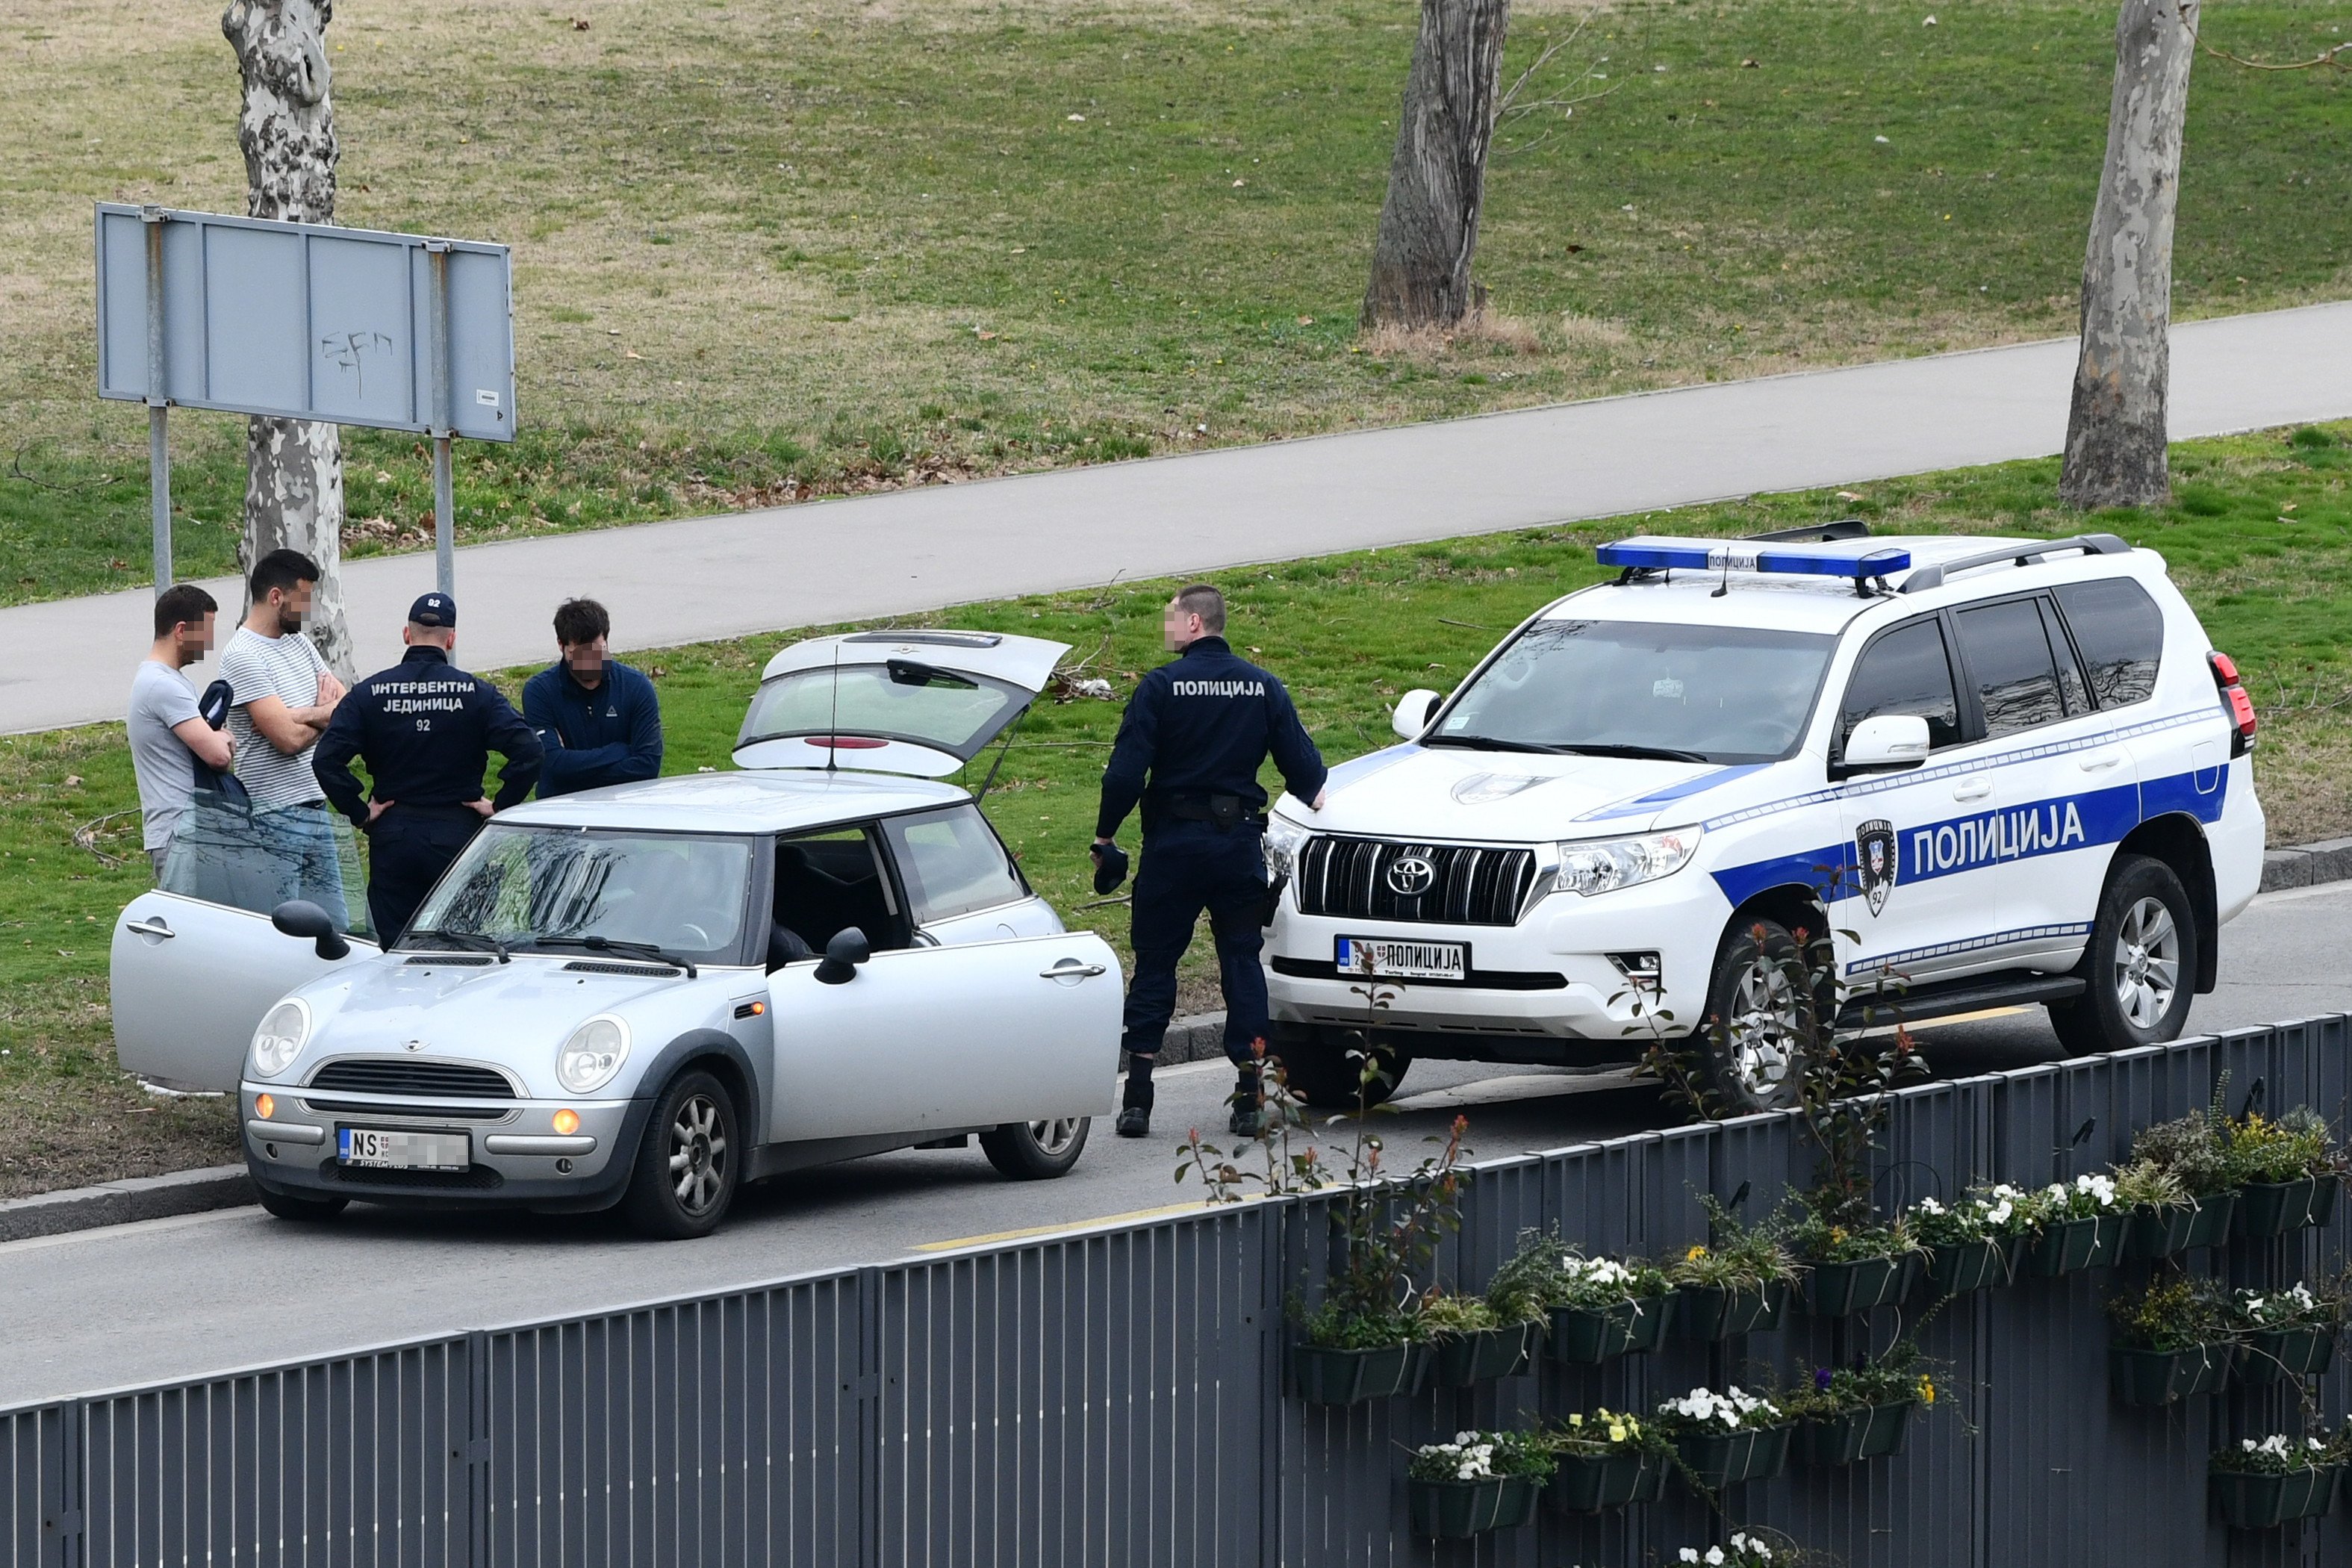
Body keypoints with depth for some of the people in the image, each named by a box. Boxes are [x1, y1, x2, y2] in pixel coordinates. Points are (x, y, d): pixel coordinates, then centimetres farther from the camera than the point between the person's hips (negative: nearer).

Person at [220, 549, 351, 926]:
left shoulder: (299, 643, 14)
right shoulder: (242, 656, -13)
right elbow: (289, 738, -20)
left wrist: (309, 714, -12)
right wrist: (328, 715, 0)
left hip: (316, 809, 9)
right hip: (273, 819, -9)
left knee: (336, 930, 10)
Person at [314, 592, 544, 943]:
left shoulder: (369, 694, -2)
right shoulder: (476, 693, -5)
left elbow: (326, 760, -11)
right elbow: (526, 751, -15)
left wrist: (360, 813, -2)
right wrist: (500, 806, -4)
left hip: (392, 835, 1)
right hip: (458, 835, -1)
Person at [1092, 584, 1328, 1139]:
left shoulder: (1160, 687, -8)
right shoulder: (1262, 687, 3)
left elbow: (1126, 772, -12)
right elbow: (1302, 763, 8)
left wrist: (1106, 835, 0)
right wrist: (1313, 795, 30)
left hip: (1174, 842, -3)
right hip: (1239, 840, 3)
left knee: (1155, 964, 4)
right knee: (1242, 963, 8)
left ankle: (1137, 1097, -2)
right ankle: (1249, 1097, 3)